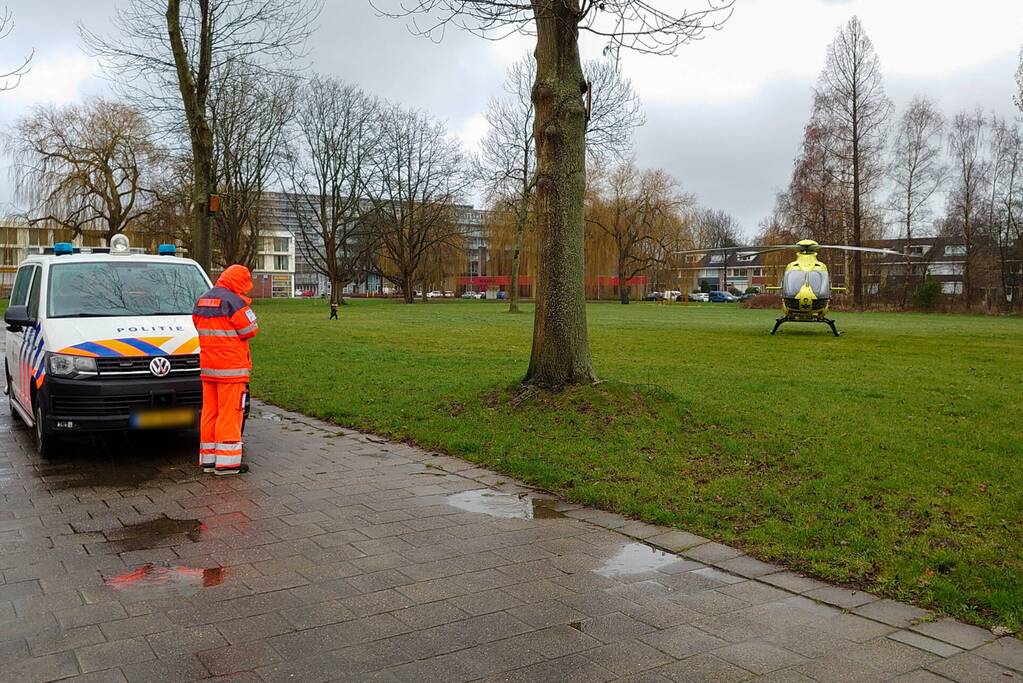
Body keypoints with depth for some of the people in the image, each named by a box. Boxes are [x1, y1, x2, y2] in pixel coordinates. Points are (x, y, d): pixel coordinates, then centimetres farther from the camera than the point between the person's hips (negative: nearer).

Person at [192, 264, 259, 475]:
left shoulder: (201, 301, 14)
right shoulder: (233, 301, -14)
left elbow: (200, 328, 19)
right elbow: (250, 331, -12)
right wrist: (245, 308, 3)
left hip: (207, 366, 8)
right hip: (231, 366, -8)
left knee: (210, 411, 13)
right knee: (230, 412, -4)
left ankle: (208, 458, 19)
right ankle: (227, 461, -2)